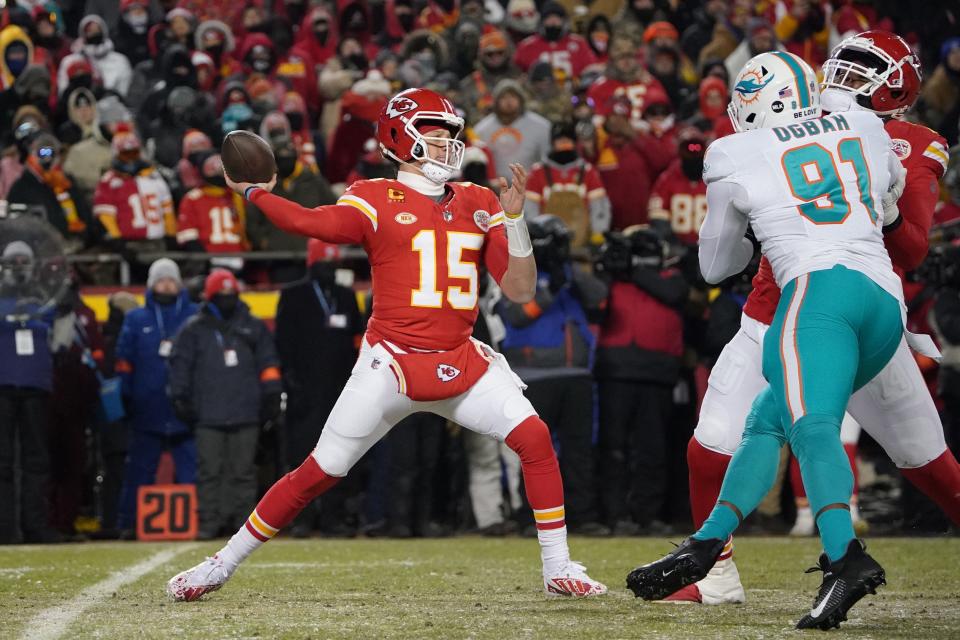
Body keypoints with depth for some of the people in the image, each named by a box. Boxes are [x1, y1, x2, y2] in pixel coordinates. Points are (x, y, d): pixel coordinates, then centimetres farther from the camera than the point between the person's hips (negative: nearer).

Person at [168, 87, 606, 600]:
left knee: (534, 437, -14)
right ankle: (221, 565, 10)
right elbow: (312, 222, -17)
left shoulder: (478, 204, 10)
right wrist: (253, 192, -20)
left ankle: (557, 568, -2)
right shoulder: (377, 201, -2)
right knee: (320, 471, -4)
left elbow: (520, 291, 6)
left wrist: (514, 218, -5)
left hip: (461, 362, 4)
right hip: (390, 362, -4)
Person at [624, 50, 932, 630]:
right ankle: (704, 549, 16)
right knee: (767, 422, 18)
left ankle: (845, 558, -47)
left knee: (811, 427, -25)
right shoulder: (866, 130, 23)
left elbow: (716, 265, 26)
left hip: (820, 284, -7)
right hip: (887, 303, 7)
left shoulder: (737, 157, 13)